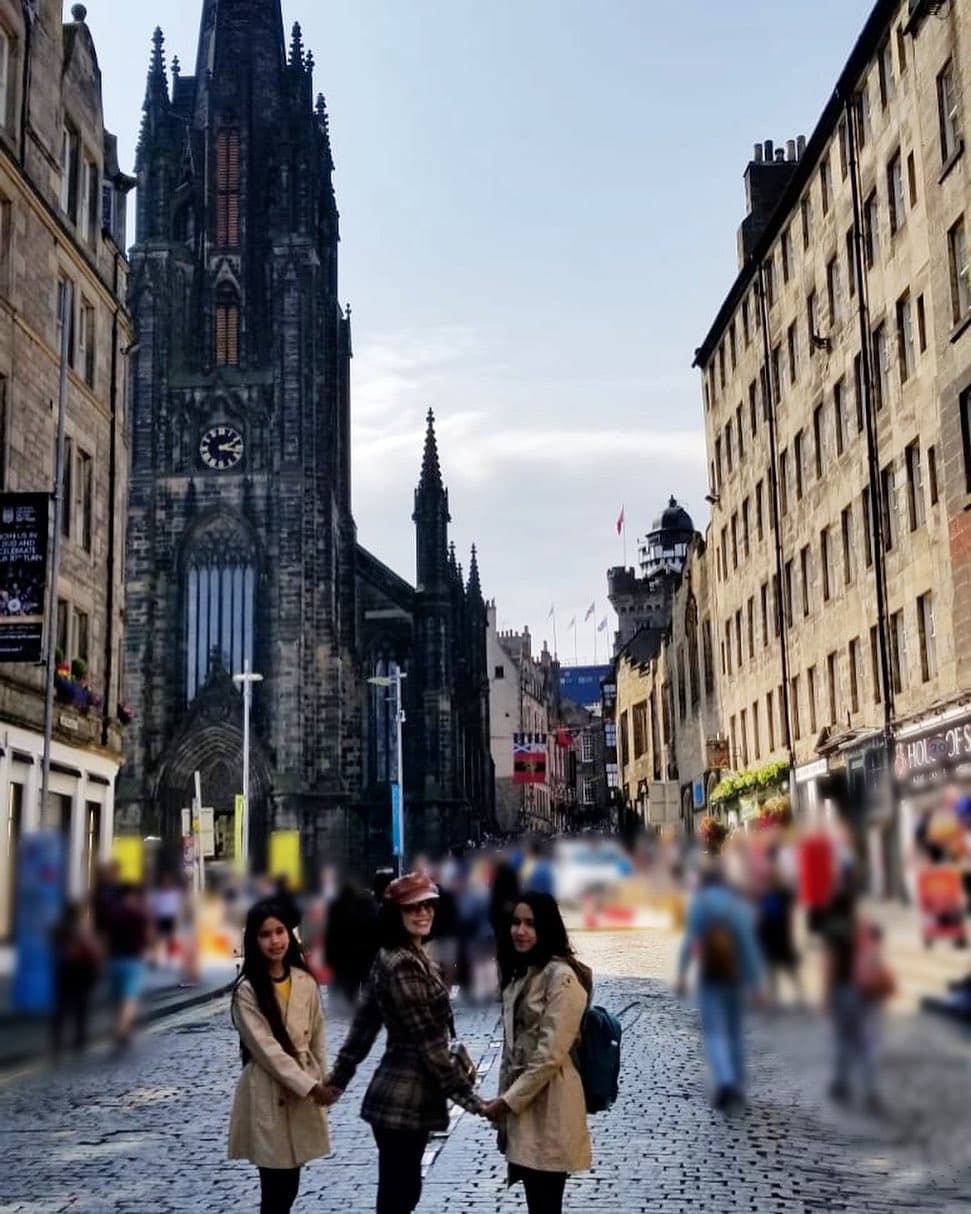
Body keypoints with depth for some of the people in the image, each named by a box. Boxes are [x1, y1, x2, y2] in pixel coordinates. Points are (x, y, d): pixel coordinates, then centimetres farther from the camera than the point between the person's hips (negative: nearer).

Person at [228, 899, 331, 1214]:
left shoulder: (305, 981, 3)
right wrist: (308, 1085, -18)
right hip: (268, 1092, -5)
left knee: (290, 1185, 11)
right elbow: (265, 1047, -16)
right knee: (275, 1188, -2)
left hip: (304, 1090, 5)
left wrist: (321, 1082, 8)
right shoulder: (247, 990, -12)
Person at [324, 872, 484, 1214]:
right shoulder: (403, 966, -20)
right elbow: (429, 1043, -20)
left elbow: (363, 1026, 14)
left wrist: (338, 1080, 18)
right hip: (404, 1100, -9)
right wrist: (468, 1097, -17)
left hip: (406, 1096, 9)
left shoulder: (398, 958, 10)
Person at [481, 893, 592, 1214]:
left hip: (548, 1106, -8)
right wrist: (504, 1098, 12)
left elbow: (550, 1054, -19)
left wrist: (508, 1100, -15)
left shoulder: (562, 977, -16)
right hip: (521, 1102, 8)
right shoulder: (519, 973, 12)